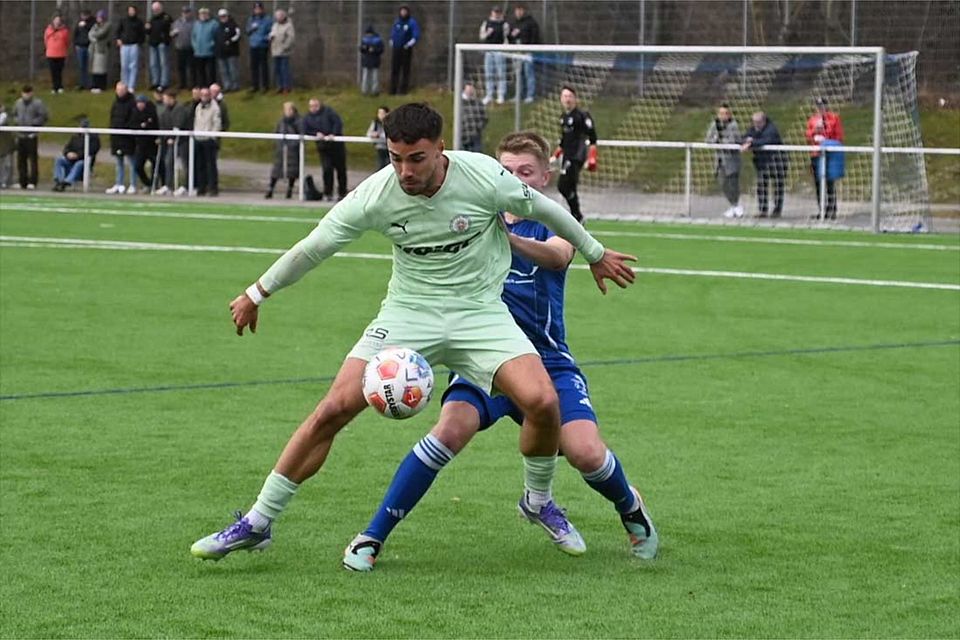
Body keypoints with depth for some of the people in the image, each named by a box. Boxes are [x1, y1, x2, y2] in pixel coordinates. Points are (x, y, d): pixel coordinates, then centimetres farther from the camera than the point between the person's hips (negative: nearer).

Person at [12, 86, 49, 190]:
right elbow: (14, 114, 25)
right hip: (20, 135, 6)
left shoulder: (37, 103, -4)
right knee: (21, 160, 7)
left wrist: (33, 123, -13)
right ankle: (22, 182, 13)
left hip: (31, 135, -6)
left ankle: (32, 182, -7)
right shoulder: (18, 103, 13)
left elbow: (44, 117, -7)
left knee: (32, 159, -8)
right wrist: (17, 121, 6)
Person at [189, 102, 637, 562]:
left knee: (542, 402, -22)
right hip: (408, 313, 1)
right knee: (334, 409, -12)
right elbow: (313, 248, 0)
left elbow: (545, 210, 1)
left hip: (480, 312, 0)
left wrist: (595, 254, 15)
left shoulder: (484, 177, -18)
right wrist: (257, 294, 10)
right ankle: (257, 523, 0)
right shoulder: (376, 195, -14)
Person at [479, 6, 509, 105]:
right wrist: (487, 33, -9)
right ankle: (489, 95, 10)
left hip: (499, 51, -4)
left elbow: (506, 38, -1)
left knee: (500, 74, -5)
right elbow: (482, 36, 12)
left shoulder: (504, 24, 1)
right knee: (488, 74, 5)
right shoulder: (486, 23, 12)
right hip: (488, 51, 4)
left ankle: (501, 96, -4)